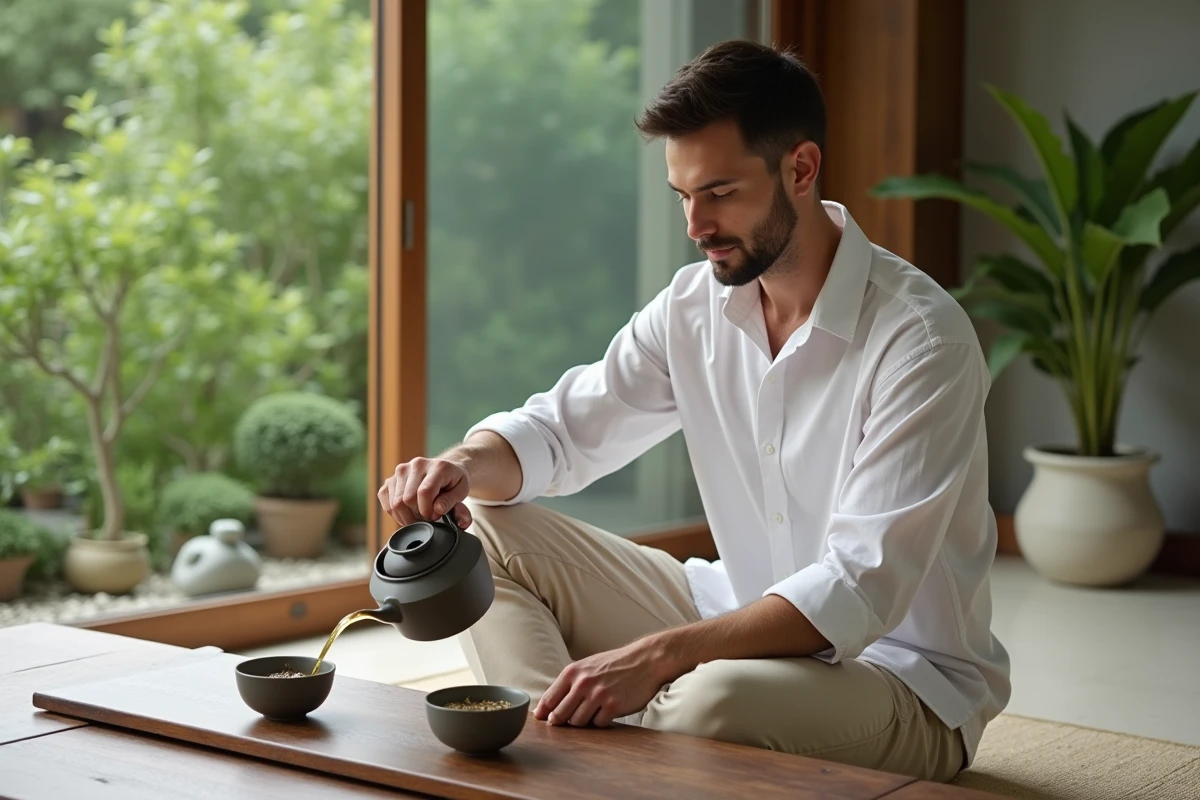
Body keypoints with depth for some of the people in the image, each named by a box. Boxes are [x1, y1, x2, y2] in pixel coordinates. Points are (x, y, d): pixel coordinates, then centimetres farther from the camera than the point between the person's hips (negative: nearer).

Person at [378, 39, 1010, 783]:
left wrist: (657, 655, -36)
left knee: (711, 700, -40)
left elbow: (861, 588, -28)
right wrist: (464, 464, -18)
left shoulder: (920, 337, -21)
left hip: (908, 680, -6)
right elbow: (561, 427, 6)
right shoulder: (695, 305, -1)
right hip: (751, 624, 7)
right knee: (485, 533, -4)